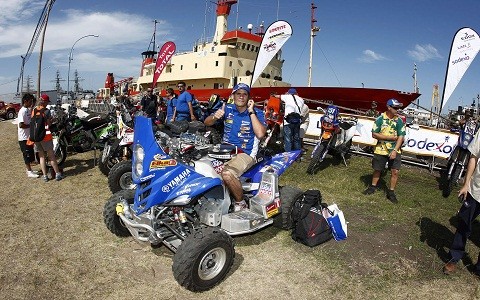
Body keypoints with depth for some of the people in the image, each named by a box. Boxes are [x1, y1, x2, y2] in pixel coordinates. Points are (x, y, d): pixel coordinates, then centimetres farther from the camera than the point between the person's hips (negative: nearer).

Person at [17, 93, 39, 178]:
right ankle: (29, 172, 6)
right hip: (24, 137, -9)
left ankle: (29, 169, 27)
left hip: (29, 136, 9)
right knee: (27, 154, -2)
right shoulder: (22, 111, -18)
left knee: (30, 154, 16)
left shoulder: (28, 109, 9)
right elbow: (21, 125, -26)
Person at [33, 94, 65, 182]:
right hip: (45, 135, -5)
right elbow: (49, 124, -9)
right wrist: (51, 119, 8)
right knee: (51, 155, 4)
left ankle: (45, 176, 11)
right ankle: (57, 174, 8)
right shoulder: (46, 111, -10)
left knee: (41, 156, 10)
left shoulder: (34, 111, 6)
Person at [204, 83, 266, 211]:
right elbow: (207, 122, 7)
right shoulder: (227, 109, 9)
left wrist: (251, 112, -15)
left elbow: (260, 134, -18)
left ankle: (241, 203, -8)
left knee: (227, 174, -33)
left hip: (246, 153, -5)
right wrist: (215, 116, -16)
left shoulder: (257, 113, -1)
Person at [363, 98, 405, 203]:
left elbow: (401, 137, -5)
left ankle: (391, 192, 10)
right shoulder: (380, 119, -5)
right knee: (377, 170, 13)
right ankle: (373, 187, 33)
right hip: (380, 150, -1)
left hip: (394, 151, 1)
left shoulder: (399, 121, -2)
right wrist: (390, 137, -14)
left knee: (395, 171, -5)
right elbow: (374, 134, -8)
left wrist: (395, 151, -16)